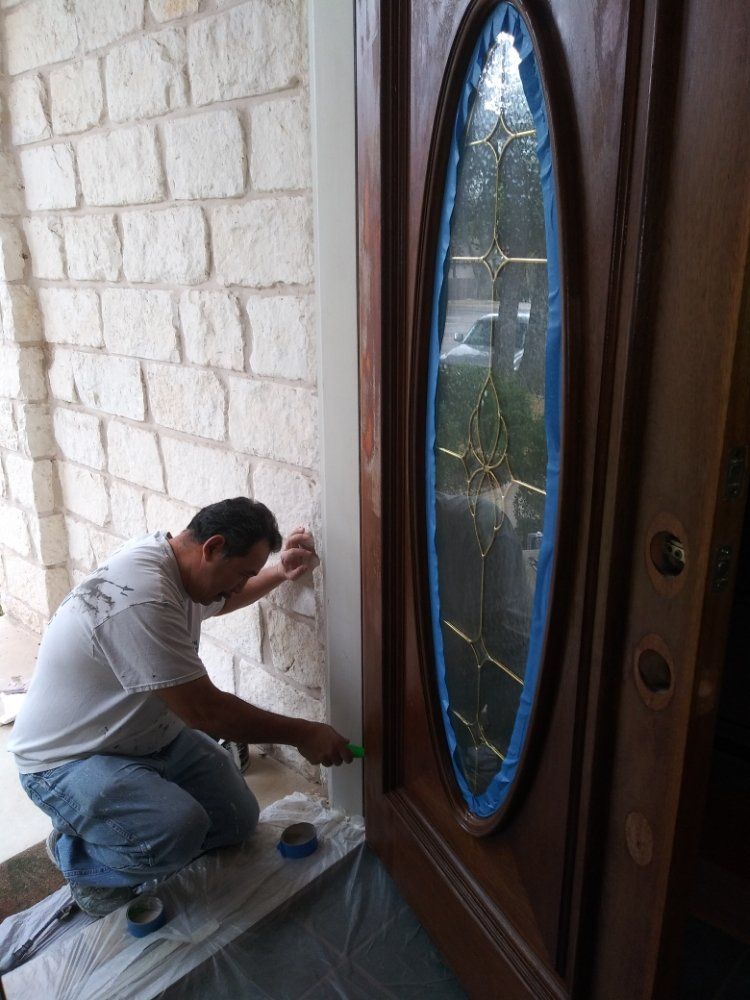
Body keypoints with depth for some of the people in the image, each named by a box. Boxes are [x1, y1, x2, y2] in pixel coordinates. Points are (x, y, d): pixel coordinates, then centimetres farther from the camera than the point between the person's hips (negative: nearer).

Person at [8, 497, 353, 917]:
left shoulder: (172, 558, -4)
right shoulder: (141, 600, -34)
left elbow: (219, 601, 20)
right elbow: (204, 710, -30)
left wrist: (280, 573, 4)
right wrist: (303, 734, -20)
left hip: (152, 734, 9)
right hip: (68, 759, -9)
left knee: (239, 819, 2)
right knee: (179, 829, -32)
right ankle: (77, 852, 0)